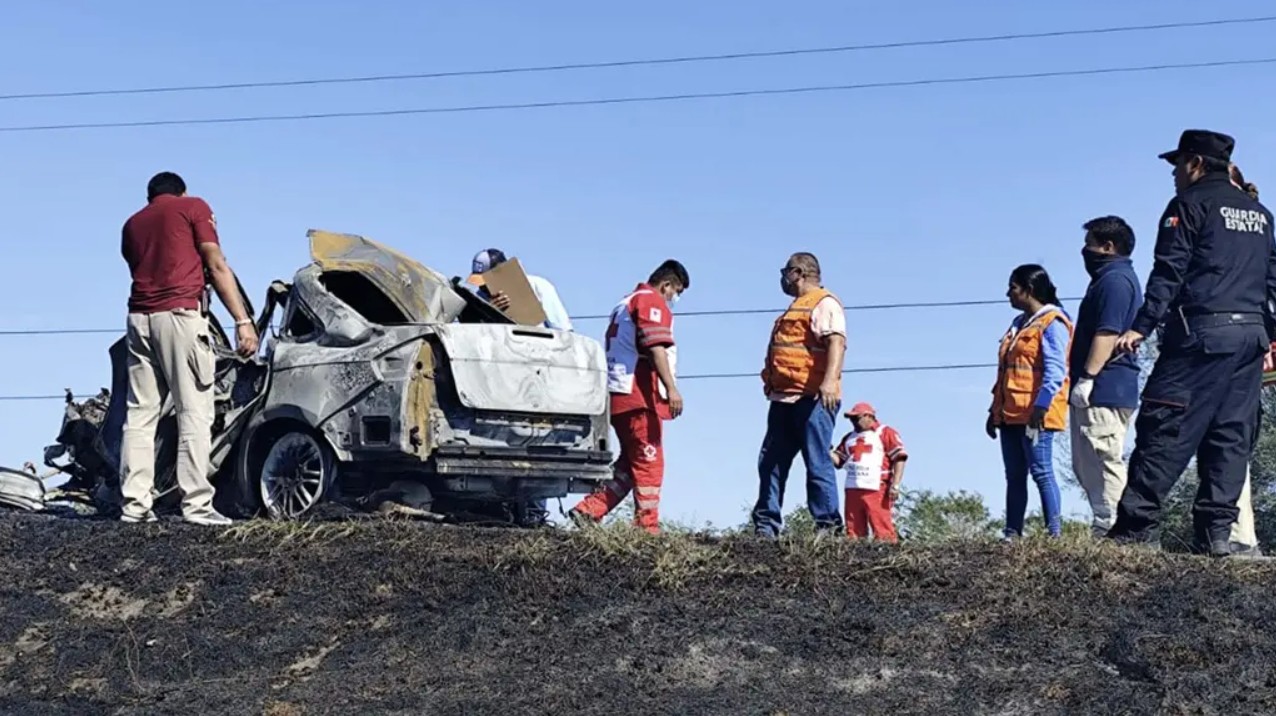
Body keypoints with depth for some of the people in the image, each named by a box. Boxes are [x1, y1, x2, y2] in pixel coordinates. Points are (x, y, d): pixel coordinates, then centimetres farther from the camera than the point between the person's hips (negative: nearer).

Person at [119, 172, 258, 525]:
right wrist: (243, 320, -5)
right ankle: (196, 505, -11)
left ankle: (134, 504, 1)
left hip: (139, 317, 5)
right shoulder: (193, 207, 8)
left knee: (140, 413, 6)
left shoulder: (132, 224, 24)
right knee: (194, 413, -6)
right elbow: (217, 266, -1)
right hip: (180, 314, -5)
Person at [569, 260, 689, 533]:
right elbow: (656, 347, -18)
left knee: (630, 464, 12)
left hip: (618, 395, 9)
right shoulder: (653, 302, -5)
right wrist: (671, 388, -25)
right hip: (639, 397, -9)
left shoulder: (627, 303, 25)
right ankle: (647, 528, -9)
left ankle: (587, 511, 5)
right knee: (649, 463, -7)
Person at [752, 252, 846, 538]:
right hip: (784, 399, 10)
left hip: (811, 399, -10)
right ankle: (765, 527, 12)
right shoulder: (796, 308, 27)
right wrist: (772, 386, 29)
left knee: (817, 463, -10)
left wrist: (830, 380, -34)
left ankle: (828, 527, -8)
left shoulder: (824, 304, -5)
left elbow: (836, 342, -20)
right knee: (770, 462, 8)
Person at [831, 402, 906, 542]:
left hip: (877, 490, -7)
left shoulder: (885, 432, 4)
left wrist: (895, 485, -13)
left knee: (882, 532, -14)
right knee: (854, 532, 4)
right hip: (853, 490, 7)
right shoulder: (849, 437, 24)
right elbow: (838, 460, 23)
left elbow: (899, 458, -4)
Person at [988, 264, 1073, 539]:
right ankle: (1012, 534, 10)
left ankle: (1054, 534, -8)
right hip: (1010, 414, 9)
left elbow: (1055, 371, -16)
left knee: (1041, 472, -9)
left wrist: (1040, 406, -24)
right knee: (1014, 476, 8)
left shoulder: (1052, 323, -7)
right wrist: (995, 410, 21)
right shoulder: (1018, 324, 21)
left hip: (1036, 414, -9)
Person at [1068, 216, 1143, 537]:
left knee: (1105, 463, -12)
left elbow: (1107, 334, -20)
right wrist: (1083, 379, 23)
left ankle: (1108, 529, -13)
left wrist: (1086, 378, -23)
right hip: (1102, 392, 11)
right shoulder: (1110, 278, 24)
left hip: (1104, 391, -11)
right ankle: (1105, 527, 12)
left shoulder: (1115, 280, -10)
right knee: (1086, 465, 12)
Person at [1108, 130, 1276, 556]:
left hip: (1201, 331, -7)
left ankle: (1138, 524, -11)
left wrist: (1142, 326, -13)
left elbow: (1169, 271, -10)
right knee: (1232, 435, 6)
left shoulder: (1190, 204, 0)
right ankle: (1217, 530, 1)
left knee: (1165, 429, -8)